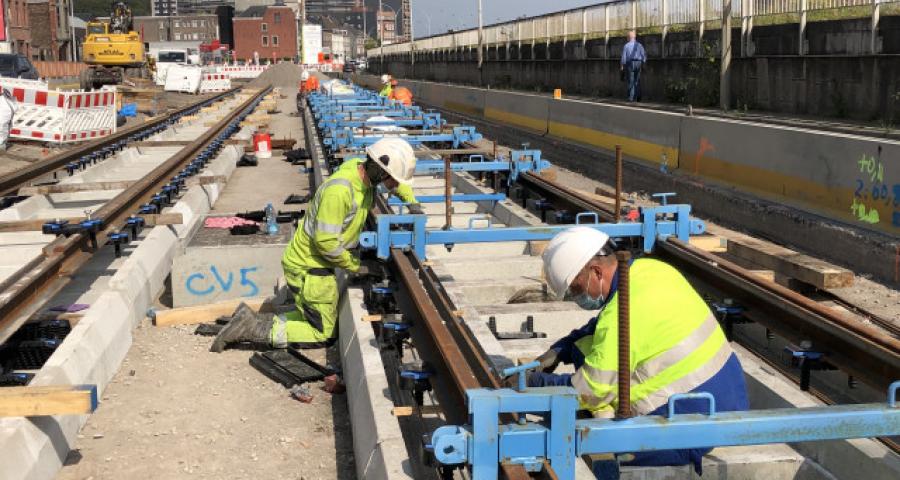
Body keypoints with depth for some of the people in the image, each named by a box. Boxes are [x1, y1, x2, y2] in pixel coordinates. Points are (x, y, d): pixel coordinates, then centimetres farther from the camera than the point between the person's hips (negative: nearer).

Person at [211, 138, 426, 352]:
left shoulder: (362, 167, -3)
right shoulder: (339, 191, -30)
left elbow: (397, 181, 21)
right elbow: (325, 241, -27)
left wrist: (411, 201, 5)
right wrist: (357, 266, -15)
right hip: (309, 267, -9)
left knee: (321, 319, 19)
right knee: (323, 335, 2)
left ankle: (253, 321, 14)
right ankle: (254, 329, 2)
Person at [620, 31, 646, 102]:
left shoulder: (626, 45, -5)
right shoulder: (639, 45, 3)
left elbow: (624, 56, -4)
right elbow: (644, 55, 2)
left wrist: (623, 65, 5)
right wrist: (643, 63, 12)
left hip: (630, 63, -2)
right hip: (638, 63, 2)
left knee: (631, 81, 0)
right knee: (637, 81, 9)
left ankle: (631, 98, -3)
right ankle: (638, 97, 7)